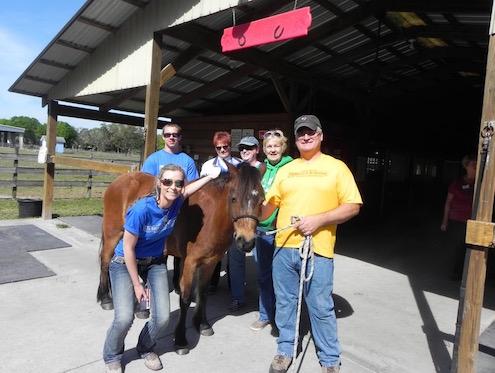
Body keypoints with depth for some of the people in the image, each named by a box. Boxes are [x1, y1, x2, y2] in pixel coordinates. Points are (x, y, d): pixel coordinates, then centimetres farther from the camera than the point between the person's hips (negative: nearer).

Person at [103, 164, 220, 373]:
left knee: (162, 318, -4)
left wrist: (210, 176, 12)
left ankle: (145, 347, 29)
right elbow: (128, 248, -22)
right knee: (124, 318, -17)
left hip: (155, 262, 5)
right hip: (125, 262, -4)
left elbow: (187, 190, 11)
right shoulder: (142, 209, -31)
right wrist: (137, 285, -17)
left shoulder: (176, 202, -16)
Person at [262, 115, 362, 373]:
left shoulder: (336, 167, 0)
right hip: (284, 247, 4)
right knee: (285, 303, 15)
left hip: (317, 250, -3)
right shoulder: (286, 169, 11)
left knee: (321, 308, 7)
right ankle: (285, 350, 34)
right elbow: (270, 203, 11)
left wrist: (319, 219, -17)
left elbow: (352, 206, -6)